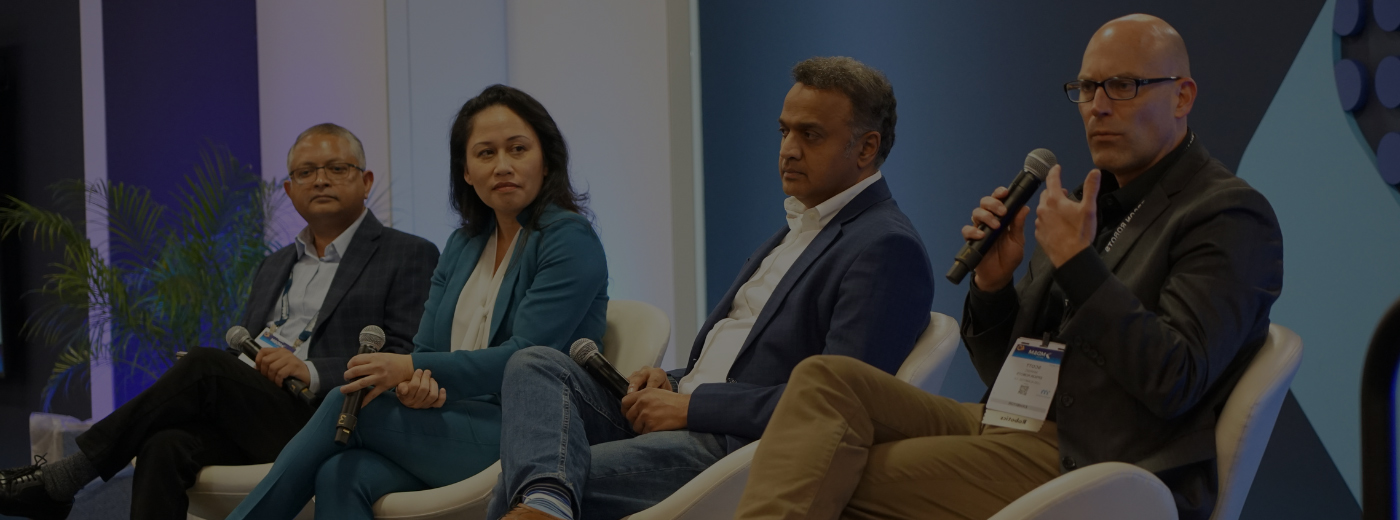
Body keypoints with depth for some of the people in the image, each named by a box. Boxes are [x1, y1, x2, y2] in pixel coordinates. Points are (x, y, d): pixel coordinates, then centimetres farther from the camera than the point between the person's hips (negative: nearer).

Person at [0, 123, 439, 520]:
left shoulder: (410, 256, 6)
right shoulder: (275, 266, 28)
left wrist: (312, 372, -17)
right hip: (248, 425, 6)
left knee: (205, 364, -26)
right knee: (167, 446, -28)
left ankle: (59, 480, -17)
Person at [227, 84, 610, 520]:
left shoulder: (571, 241, -4)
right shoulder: (463, 246, 20)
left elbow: (524, 358, -14)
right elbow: (426, 349, 14)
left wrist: (412, 367, -16)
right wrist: (413, 384, -12)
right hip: (458, 424, 6)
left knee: (343, 405, -18)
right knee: (340, 477, -24)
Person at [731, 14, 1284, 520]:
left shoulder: (1232, 217, -6)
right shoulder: (1089, 202, 19)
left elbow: (1175, 384, -19)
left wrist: (1077, 262, -17)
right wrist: (992, 284, -1)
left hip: (1093, 467, -8)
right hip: (1020, 428, 8)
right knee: (826, 379, -12)